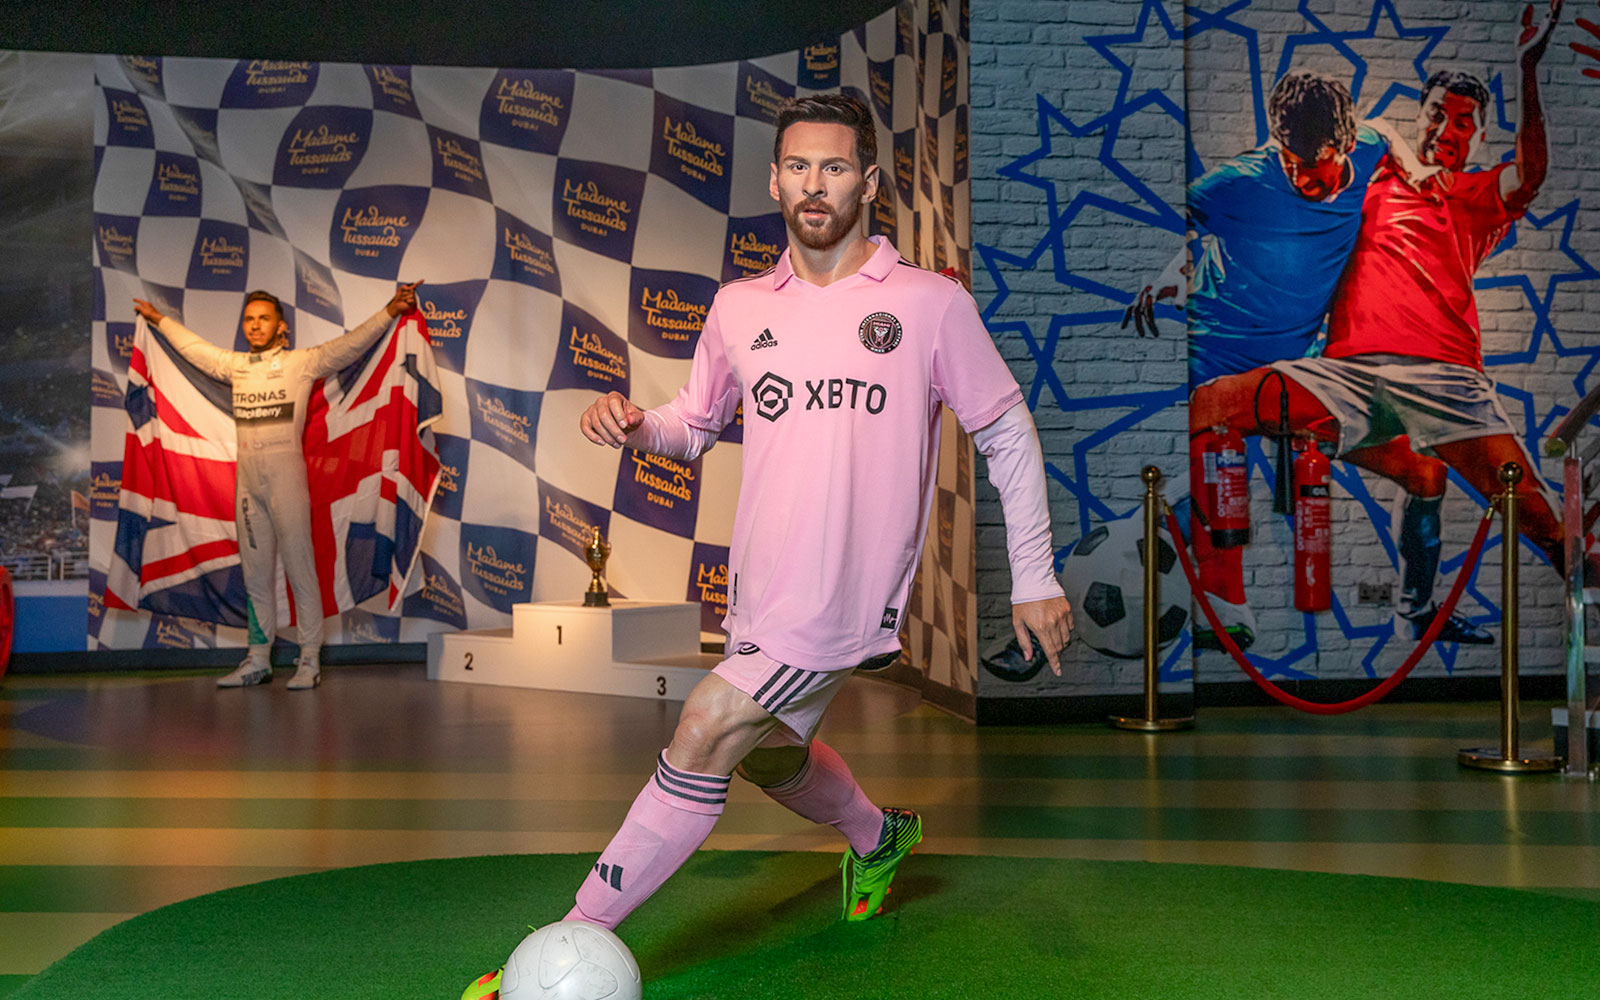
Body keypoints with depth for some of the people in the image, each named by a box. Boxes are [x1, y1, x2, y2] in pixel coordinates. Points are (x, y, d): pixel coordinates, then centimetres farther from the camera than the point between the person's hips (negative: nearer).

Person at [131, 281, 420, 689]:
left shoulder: (301, 363, -1)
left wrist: (392, 309, -21)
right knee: (255, 575, 10)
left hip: (286, 475, -5)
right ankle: (258, 660, 16)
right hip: (247, 479, 5)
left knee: (299, 567, -5)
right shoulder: (235, 365, 14)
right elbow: (193, 346, 31)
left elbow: (352, 343, -10)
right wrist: (158, 318, 42)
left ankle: (309, 661, -1)